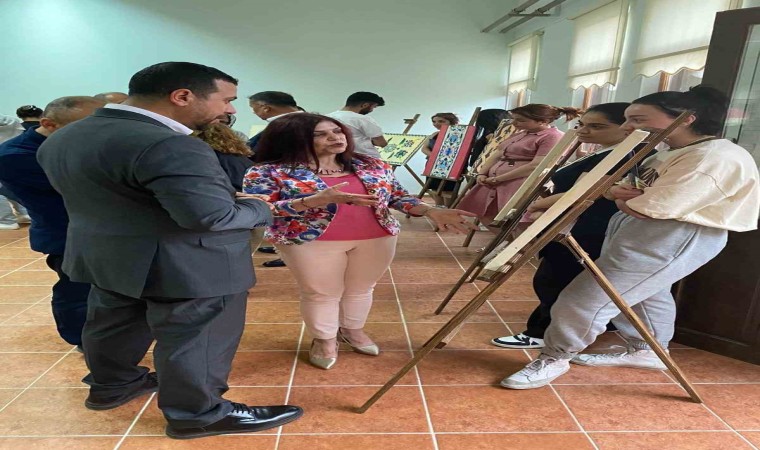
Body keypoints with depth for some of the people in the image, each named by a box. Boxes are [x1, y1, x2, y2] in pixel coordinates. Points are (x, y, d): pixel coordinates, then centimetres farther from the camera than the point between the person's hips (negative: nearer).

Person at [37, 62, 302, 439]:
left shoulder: (61, 139, 3)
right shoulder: (165, 146, -28)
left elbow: (97, 195, 10)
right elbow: (213, 216, -32)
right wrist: (261, 208, -12)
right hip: (186, 266, -9)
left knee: (114, 326, 25)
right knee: (194, 341, 9)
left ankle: (111, 385, 47)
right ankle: (196, 414, 26)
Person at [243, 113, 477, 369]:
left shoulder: (372, 167, 4)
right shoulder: (270, 172, -8)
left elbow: (397, 195, 6)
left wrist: (431, 212, -11)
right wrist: (317, 200, -27)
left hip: (377, 239, 4)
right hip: (312, 243, -3)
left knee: (361, 289, 18)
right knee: (321, 293, 10)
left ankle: (354, 331, 44)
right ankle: (325, 340, 36)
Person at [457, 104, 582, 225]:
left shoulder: (554, 137, -9)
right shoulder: (519, 134, 21)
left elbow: (536, 166, -19)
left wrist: (497, 179, -15)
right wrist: (482, 174, 2)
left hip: (521, 186, -9)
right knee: (485, 216, 9)